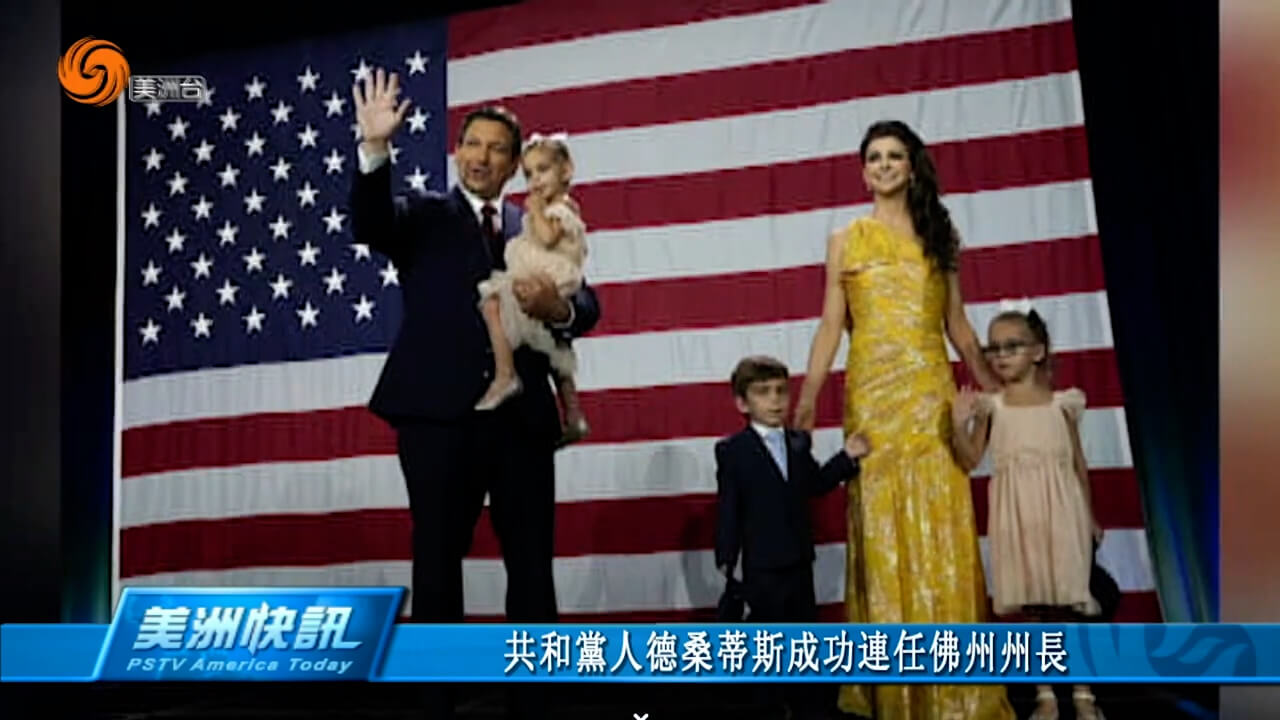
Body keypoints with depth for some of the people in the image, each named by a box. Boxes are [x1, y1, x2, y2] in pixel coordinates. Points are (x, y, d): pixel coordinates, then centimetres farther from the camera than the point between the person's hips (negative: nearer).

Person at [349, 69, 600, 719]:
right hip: (440, 415, -3)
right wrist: (374, 148, -26)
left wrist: (557, 308, -15)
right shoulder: (425, 214, 9)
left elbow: (587, 306, 8)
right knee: (437, 565, 4)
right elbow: (369, 225, -12)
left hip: (522, 416, 3)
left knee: (533, 566, 7)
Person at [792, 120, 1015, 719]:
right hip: (872, 394, -1)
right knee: (882, 534, -1)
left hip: (931, 392, 1)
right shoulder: (846, 242, 10)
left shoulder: (939, 236, 13)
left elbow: (957, 323, 13)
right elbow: (831, 325, 4)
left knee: (941, 532, -2)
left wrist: (995, 388, 8)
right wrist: (808, 394, -8)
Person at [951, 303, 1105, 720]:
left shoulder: (1062, 403, 4)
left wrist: (1090, 517, 12)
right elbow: (970, 460, 0)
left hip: (1060, 510, 0)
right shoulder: (990, 405, 3)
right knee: (1030, 604, 4)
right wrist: (959, 426, -17)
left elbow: (1079, 463, 10)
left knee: (1069, 599, 1)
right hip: (1015, 515, 1)